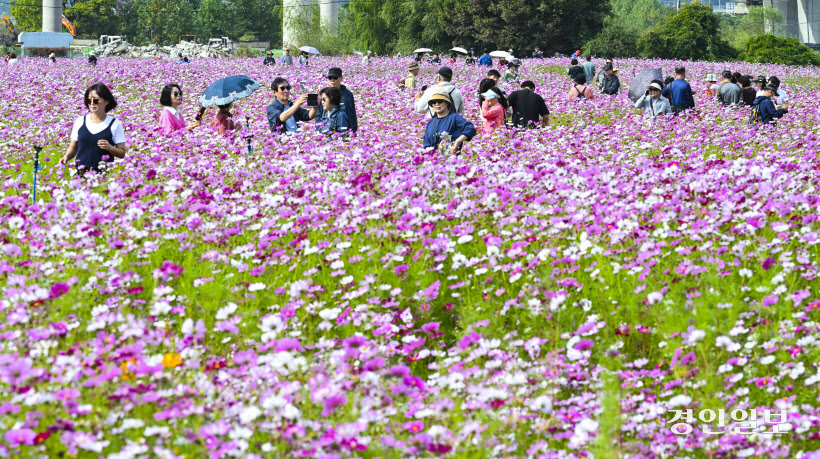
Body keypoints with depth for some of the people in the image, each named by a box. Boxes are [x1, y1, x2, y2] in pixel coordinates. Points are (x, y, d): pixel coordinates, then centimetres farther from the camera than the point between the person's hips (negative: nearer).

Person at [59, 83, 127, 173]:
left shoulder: (115, 124, 3)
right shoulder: (80, 121, 11)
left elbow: (122, 154, 4)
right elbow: (73, 147, 19)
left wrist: (109, 148, -14)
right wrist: (66, 157, 0)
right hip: (80, 171, 2)